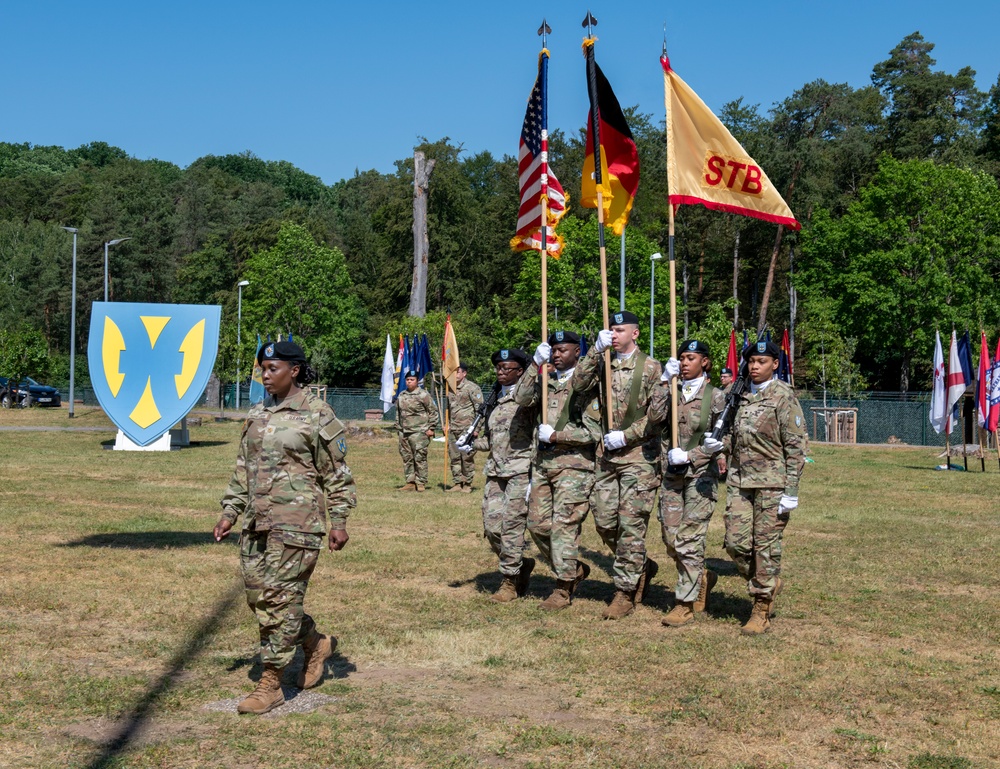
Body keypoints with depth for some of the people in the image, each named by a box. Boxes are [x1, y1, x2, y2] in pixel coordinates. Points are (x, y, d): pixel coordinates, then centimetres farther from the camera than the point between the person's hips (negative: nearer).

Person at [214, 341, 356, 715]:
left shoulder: (317, 416, -7)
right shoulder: (257, 414, 13)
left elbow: (336, 473, -4)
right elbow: (242, 469, 19)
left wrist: (339, 522, -7)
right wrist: (230, 512, 14)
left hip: (295, 522, -7)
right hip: (256, 522, 7)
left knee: (280, 599, -5)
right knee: (257, 594, 9)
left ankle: (270, 684, 5)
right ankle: (316, 644, 31)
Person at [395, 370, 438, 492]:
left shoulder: (424, 395, -5)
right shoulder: (401, 396, 14)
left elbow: (433, 412, -4)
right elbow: (398, 413, 23)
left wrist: (431, 428, -7)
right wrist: (398, 428, 19)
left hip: (419, 432, -6)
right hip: (404, 433, 6)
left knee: (420, 458, -5)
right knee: (407, 458, 8)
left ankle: (421, 483, 0)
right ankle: (410, 483, 15)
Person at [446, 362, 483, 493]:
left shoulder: (472, 387, -7)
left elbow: (480, 408, -9)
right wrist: (447, 424, 16)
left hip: (466, 429, -7)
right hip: (452, 429, 7)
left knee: (467, 457, -3)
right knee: (454, 457, 8)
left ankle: (468, 484, 4)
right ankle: (458, 483, 14)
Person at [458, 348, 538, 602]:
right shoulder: (497, 400, 18)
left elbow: (538, 433, -20)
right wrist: (472, 445, 11)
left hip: (520, 470, -7)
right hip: (495, 471, 7)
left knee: (511, 525, -8)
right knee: (491, 527, 2)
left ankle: (509, 583, 3)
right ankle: (522, 564, 24)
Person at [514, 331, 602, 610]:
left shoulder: (586, 384, -6)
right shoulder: (547, 379, 12)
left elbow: (593, 432, -12)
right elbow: (522, 399, -4)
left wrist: (555, 435, -12)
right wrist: (536, 364, -9)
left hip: (573, 464, -7)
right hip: (543, 461, 7)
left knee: (563, 524, -7)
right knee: (537, 524, 9)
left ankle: (564, 589, 2)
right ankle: (574, 569, 26)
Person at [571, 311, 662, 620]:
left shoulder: (650, 368, -4)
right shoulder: (604, 364, 11)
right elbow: (579, 384, -5)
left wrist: (626, 435, -15)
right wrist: (596, 350, -11)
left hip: (639, 455, -6)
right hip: (606, 454, 6)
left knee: (631, 524, -5)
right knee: (604, 522, 7)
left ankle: (626, 592, 3)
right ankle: (642, 566, 29)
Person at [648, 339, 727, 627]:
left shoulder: (715, 396, -1)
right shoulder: (672, 393, 10)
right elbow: (654, 416, -8)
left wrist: (689, 456, -12)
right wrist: (665, 382, -10)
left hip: (701, 474, -5)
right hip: (672, 474, 5)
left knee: (689, 538, -8)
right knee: (670, 536, 5)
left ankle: (686, 603, 0)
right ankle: (702, 577, 30)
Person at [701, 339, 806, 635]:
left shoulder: (784, 396, -6)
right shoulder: (740, 395, 12)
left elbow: (795, 446, -8)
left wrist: (791, 491, -12)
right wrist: (720, 444, -1)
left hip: (771, 482, -6)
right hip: (739, 480, 6)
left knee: (766, 545, 0)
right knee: (735, 543, 2)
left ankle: (762, 610, 10)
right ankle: (769, 583, 28)